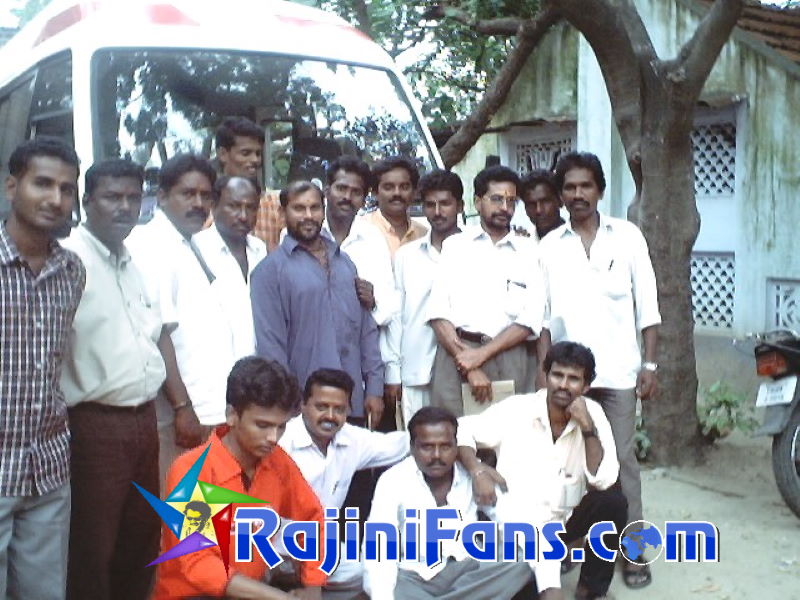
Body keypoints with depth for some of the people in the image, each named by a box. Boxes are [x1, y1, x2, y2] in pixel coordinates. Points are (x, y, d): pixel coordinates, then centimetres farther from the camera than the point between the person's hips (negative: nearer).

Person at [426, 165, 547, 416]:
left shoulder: (528, 251, 12)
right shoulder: (455, 245, 11)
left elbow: (530, 321, 3)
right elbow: (438, 312, 1)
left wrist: (482, 354, -9)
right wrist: (469, 368, -9)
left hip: (508, 357, 1)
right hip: (455, 352, 0)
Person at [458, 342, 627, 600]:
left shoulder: (592, 413, -6)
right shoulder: (516, 409, -11)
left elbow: (604, 481, -13)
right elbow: (460, 429, -5)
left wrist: (589, 429, -23)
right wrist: (477, 470, -21)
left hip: (565, 519, 5)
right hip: (518, 523, -5)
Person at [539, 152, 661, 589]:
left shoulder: (627, 236, 2)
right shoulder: (549, 246, 5)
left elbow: (647, 305, 2)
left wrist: (650, 363, -2)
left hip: (618, 369, -1)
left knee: (621, 459, 3)